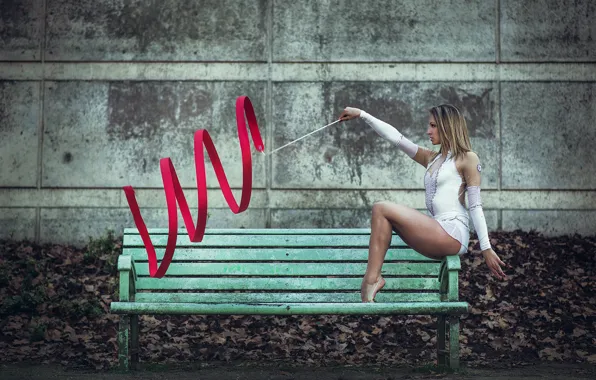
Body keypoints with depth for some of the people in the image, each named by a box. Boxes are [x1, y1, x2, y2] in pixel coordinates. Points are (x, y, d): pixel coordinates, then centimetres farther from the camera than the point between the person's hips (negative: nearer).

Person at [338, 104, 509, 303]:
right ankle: (373, 277, -20)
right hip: (437, 233, 7)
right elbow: (394, 136, 20)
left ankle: (372, 278, -17)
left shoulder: (467, 159, 2)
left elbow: (475, 206, -4)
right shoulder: (431, 158, 22)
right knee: (381, 211, -6)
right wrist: (361, 115, 17)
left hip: (453, 233, -7)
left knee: (382, 209, -11)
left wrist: (486, 249, -9)